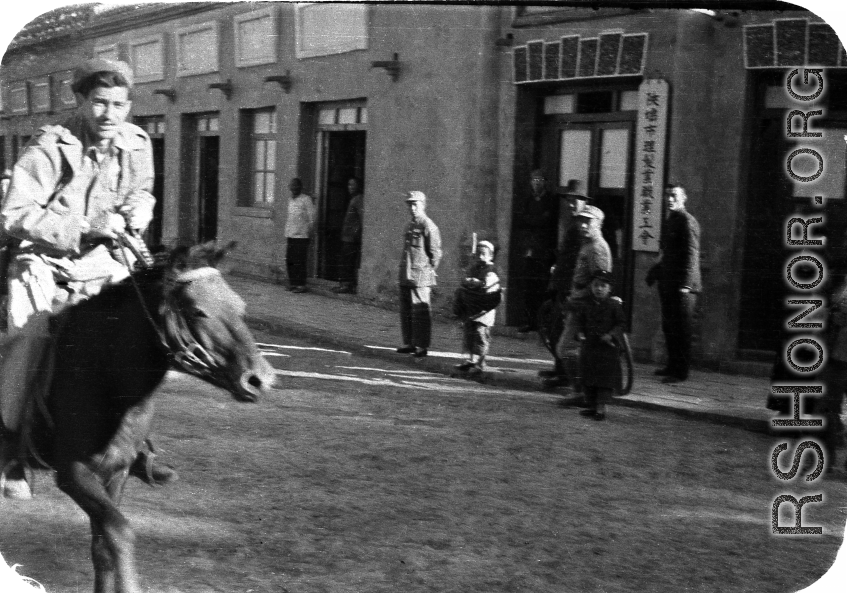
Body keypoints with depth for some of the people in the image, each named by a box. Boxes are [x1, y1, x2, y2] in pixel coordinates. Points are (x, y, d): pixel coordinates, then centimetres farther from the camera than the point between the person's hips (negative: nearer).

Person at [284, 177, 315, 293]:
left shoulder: (306, 200, -5)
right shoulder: (290, 200, 17)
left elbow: (311, 218, -7)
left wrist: (309, 232, -11)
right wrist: (287, 231, 16)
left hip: (301, 236, -7)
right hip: (290, 235, 7)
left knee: (299, 261, -7)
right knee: (289, 261, 6)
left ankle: (301, 285, -2)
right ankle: (292, 283, 15)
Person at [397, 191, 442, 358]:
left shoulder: (428, 226, -9)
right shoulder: (409, 225, 16)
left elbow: (436, 253, -9)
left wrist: (429, 272, -5)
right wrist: (404, 270, 16)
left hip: (420, 277, -8)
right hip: (405, 277, 8)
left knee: (420, 312, -5)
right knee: (406, 311, 11)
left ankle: (422, 346, -1)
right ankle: (409, 343, 19)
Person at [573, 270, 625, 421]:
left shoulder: (614, 304, -6)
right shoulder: (586, 304, 4)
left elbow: (620, 323, -3)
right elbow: (578, 319, 14)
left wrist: (612, 335, -17)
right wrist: (580, 333, -2)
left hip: (607, 347, -4)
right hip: (589, 345, 4)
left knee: (605, 377, -5)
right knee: (588, 376, 10)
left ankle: (601, 407, -1)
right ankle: (592, 406, 22)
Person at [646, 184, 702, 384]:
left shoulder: (687, 221, -11)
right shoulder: (669, 220, 16)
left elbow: (692, 254, -17)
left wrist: (686, 283, -23)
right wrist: (655, 272, 20)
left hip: (682, 286, -9)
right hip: (668, 283, 9)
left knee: (681, 329, -4)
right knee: (669, 327, 14)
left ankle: (681, 372, 1)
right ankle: (673, 365, 23)